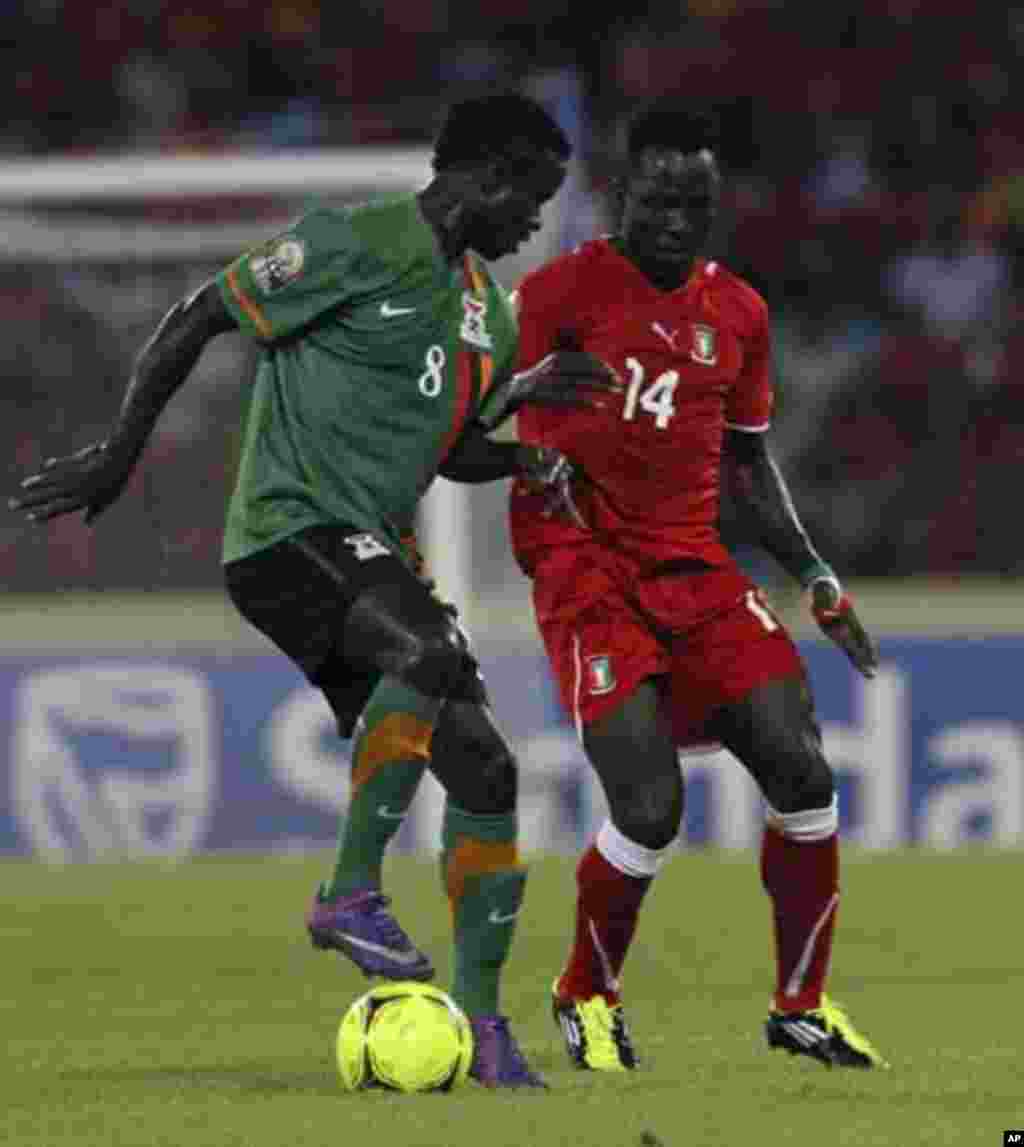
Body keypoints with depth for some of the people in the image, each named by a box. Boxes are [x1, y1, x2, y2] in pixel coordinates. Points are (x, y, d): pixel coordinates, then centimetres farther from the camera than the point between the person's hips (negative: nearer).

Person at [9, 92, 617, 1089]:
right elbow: (195, 322, -6)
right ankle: (351, 892, -27)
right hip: (292, 525, -9)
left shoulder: (488, 312, 18)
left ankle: (479, 1017, 6)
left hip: (374, 549, 9)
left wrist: (523, 450, 9)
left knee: (483, 770, -2)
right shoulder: (356, 243, -9)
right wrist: (118, 457, -7)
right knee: (433, 647, -34)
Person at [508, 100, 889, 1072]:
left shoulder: (737, 312, 12)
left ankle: (802, 1005, 8)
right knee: (650, 807, -18)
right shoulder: (561, 291, -4)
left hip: (697, 572, 5)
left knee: (802, 773, -10)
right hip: (590, 575, -5)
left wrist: (814, 575, 13)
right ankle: (586, 996, 9)